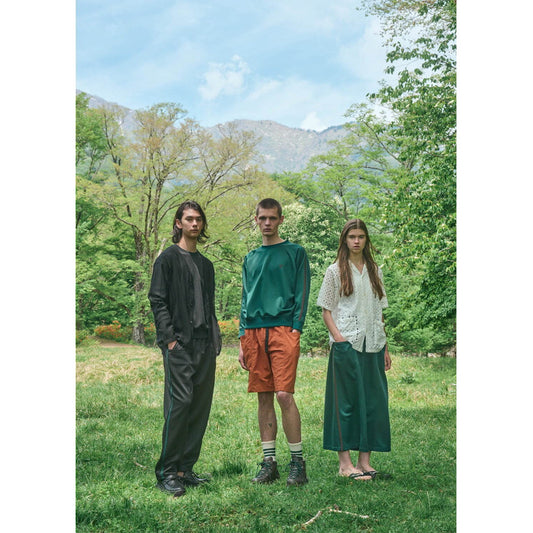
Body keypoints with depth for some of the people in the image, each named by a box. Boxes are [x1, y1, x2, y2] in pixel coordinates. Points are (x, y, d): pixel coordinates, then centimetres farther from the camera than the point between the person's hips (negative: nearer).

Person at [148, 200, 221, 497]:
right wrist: (169, 338, -14)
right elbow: (158, 301, -6)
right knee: (180, 401, -13)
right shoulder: (169, 259, 1)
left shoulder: (206, 264, 21)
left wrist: (215, 341, 12)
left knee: (201, 406, 5)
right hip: (179, 345, -7)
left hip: (205, 347, 7)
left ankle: (185, 469, 14)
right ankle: (167, 472, -4)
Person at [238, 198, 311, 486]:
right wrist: (242, 340, 11)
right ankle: (269, 462, 12)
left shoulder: (295, 252, 7)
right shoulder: (250, 259, 20)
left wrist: (295, 330, -10)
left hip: (282, 330, -4)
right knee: (264, 397, 5)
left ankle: (298, 462, 0)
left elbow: (302, 295, 1)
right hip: (254, 333, 5)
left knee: (284, 395, -12)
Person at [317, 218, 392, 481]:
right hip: (347, 344, -5)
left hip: (373, 344, 5)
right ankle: (345, 462, 3)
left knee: (374, 400, 4)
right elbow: (326, 310, 0)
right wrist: (338, 338, -14)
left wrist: (385, 347, 12)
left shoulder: (375, 271, 15)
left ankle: (364, 461, 12)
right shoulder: (335, 271, 3)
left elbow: (379, 311, 17)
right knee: (347, 400, -3)